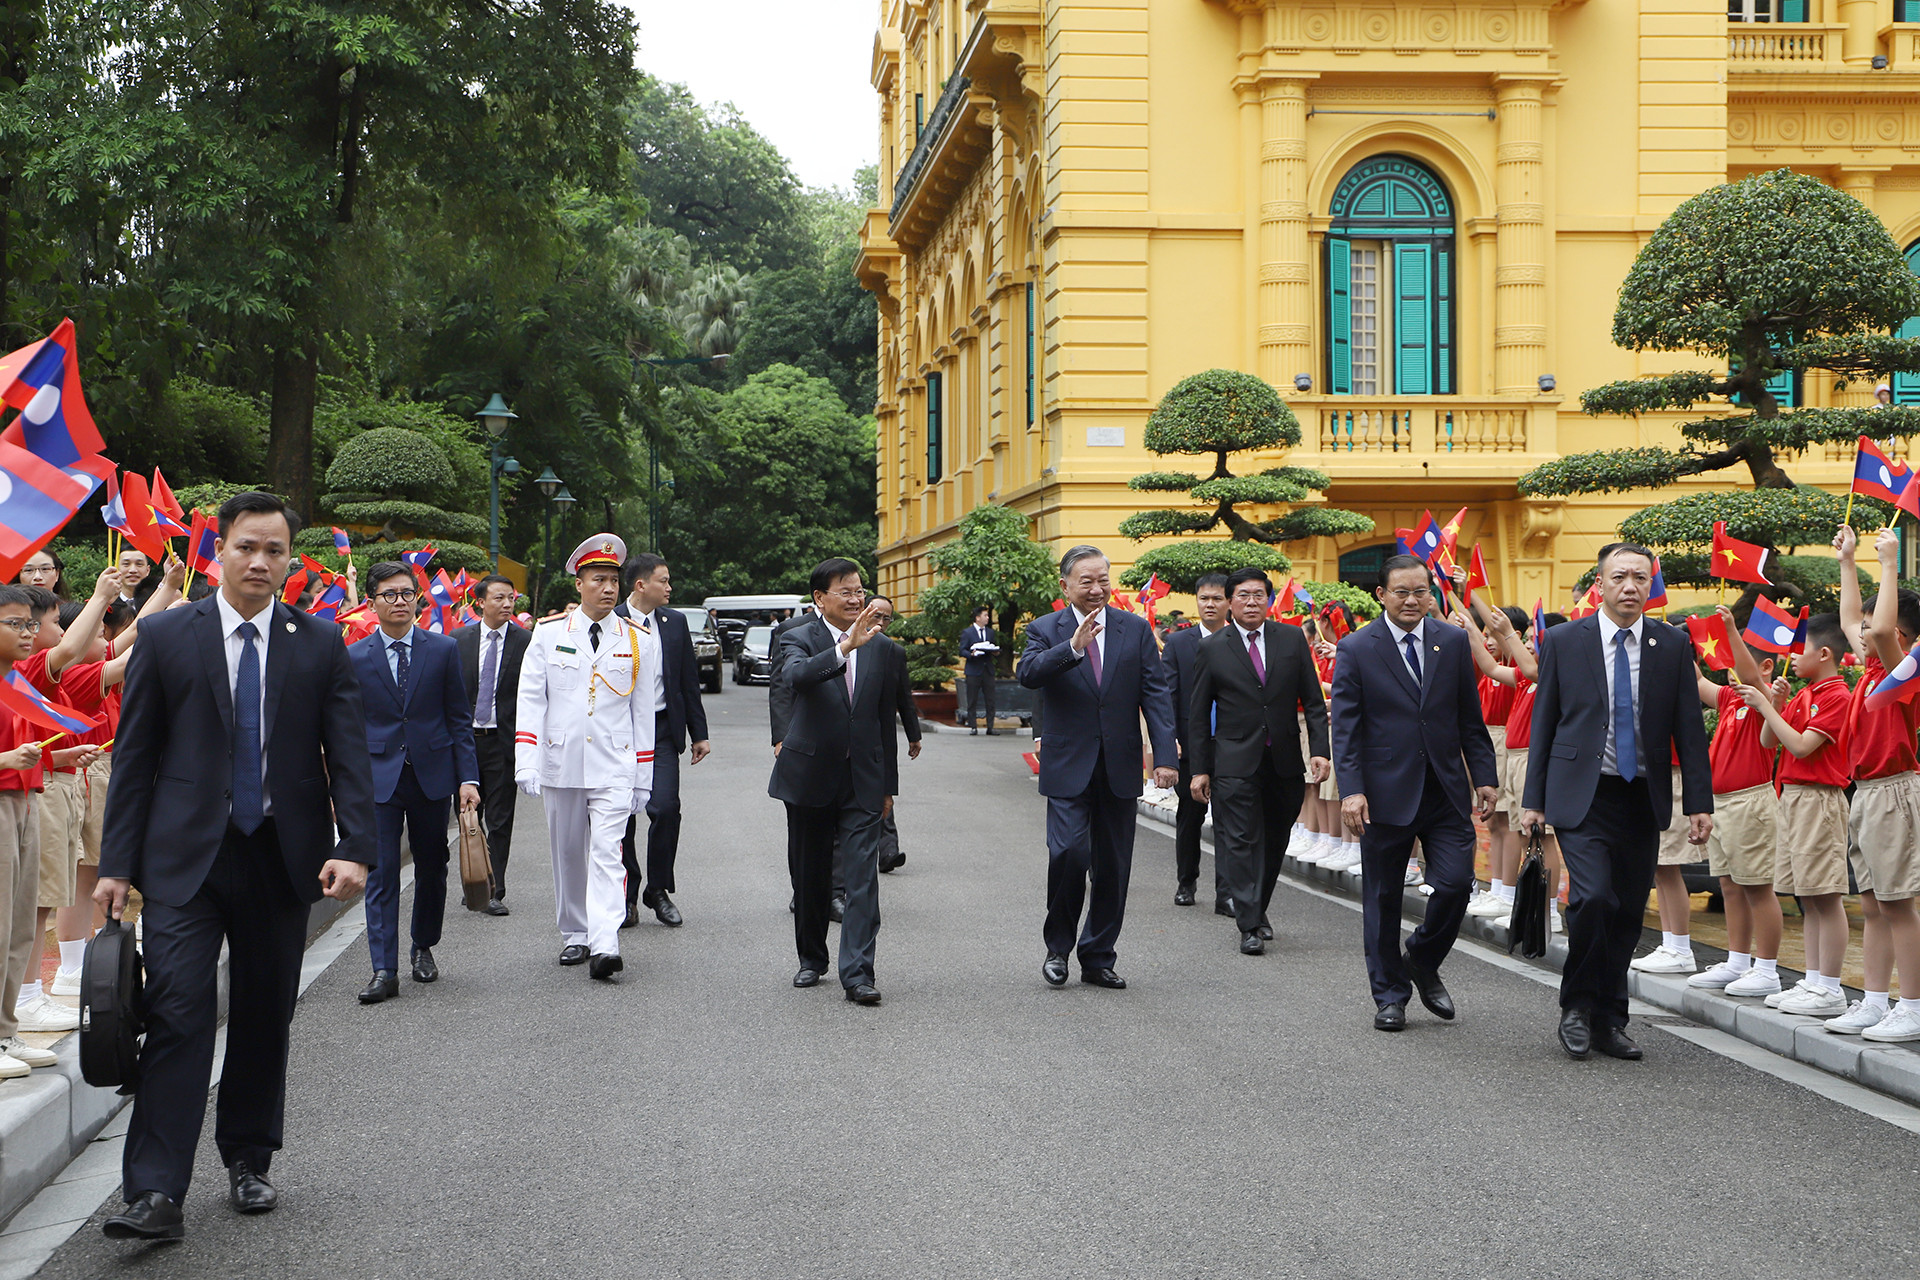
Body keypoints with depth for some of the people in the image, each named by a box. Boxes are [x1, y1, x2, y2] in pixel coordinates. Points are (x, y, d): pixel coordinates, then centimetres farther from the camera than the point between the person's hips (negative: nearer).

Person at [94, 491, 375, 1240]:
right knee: (179, 1011, -11)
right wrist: (117, 862, -2)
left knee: (266, 1016, 11)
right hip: (185, 856, -2)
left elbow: (349, 754, 1)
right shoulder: (165, 637, 2)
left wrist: (353, 848, -12)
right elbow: (134, 755, 3)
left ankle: (248, 1162, 28)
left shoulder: (320, 644, 5)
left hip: (281, 857, 2)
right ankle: (156, 1193, -11)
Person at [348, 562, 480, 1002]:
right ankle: (384, 970, -6)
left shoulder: (444, 650, 3)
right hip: (379, 779, -1)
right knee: (381, 873, -6)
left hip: (432, 775, 1)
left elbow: (459, 718, 4)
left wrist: (468, 777, -3)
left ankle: (423, 949, 30)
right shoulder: (354, 657, 1)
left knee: (432, 868, 11)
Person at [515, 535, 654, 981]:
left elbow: (643, 714, 9)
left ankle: (604, 946, -22)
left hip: (614, 768, -1)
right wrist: (526, 763, -10)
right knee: (567, 854, 10)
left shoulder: (636, 642, 6)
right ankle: (574, 936, 24)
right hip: (561, 765, 1)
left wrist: (643, 778, 7)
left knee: (607, 853, -13)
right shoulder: (549, 634, 4)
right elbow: (530, 700, 0)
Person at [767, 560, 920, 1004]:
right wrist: (846, 648, -42)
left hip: (862, 780, 1)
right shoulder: (799, 639, -4)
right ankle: (812, 959, 30)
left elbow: (886, 716, 12)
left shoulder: (883, 648, 5)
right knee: (811, 875, 12)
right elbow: (796, 676, -29)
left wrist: (886, 783, 13)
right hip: (811, 776, -1)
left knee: (863, 876, -9)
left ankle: (857, 973, -11)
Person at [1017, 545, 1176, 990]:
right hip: (1069, 767, -2)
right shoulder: (1045, 630, 2)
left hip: (1119, 766, 3)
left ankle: (1098, 958, 19)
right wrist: (1073, 647, -32)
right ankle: (1058, 946, 5)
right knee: (1069, 853, -16)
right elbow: (1028, 674, -18)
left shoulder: (1136, 629, 6)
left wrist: (1165, 756, -8)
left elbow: (1156, 694, 1)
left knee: (1112, 867, 7)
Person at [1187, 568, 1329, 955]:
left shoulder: (1292, 639, 5)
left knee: (1274, 842, 10)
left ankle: (1258, 910, 27)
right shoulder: (1212, 648, 0)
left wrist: (1319, 749, -4)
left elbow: (1313, 701, 7)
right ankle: (1250, 927, -6)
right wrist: (1200, 769, -1)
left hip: (1285, 761, 3)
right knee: (1240, 841, -7)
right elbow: (1198, 714, 3)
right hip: (1235, 761, -3)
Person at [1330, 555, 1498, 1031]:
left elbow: (1470, 719, 10)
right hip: (1386, 792, -2)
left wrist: (1484, 776, 4)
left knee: (1456, 883, -6)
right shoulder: (1356, 649, -3)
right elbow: (1346, 727, -6)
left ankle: (1423, 963, 21)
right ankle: (1389, 995, 20)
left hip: (1445, 791, 2)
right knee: (1383, 898, 6)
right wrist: (1351, 790, -15)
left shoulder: (1454, 642, 6)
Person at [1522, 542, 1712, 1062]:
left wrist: (1699, 802, 0)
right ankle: (1577, 1007, 3)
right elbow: (1543, 724, 4)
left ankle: (1608, 1020, 20)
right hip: (1582, 796, -3)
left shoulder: (1672, 644, 4)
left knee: (1628, 912, 6)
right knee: (1593, 897, -17)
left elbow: (1689, 727, 5)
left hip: (1643, 798, 3)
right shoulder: (1563, 642, 1)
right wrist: (1534, 800, 1)